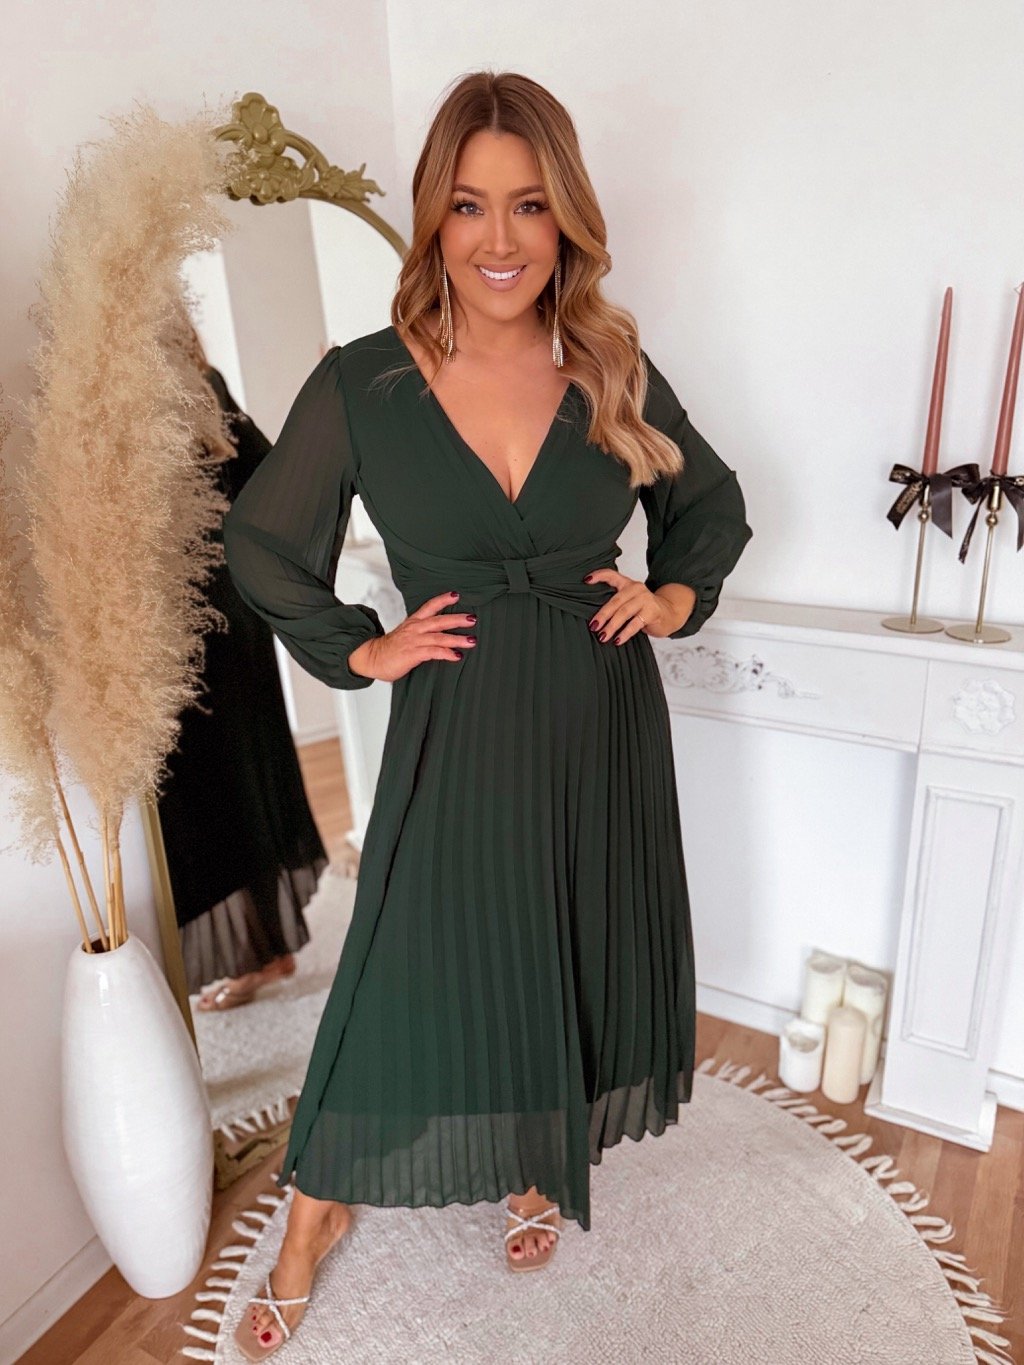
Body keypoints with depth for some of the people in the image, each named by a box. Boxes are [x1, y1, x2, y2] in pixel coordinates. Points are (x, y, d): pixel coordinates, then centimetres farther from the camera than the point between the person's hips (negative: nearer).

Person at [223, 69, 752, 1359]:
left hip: (601, 722, 3)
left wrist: (676, 595, -1)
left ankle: (542, 1169, 48)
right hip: (456, 732, -2)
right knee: (406, 977, 8)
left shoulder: (615, 372, -1)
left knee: (583, 956, 17)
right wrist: (361, 651, -4)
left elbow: (713, 502, 14)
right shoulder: (361, 383, -8)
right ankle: (310, 1231, 37)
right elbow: (262, 545, 3)